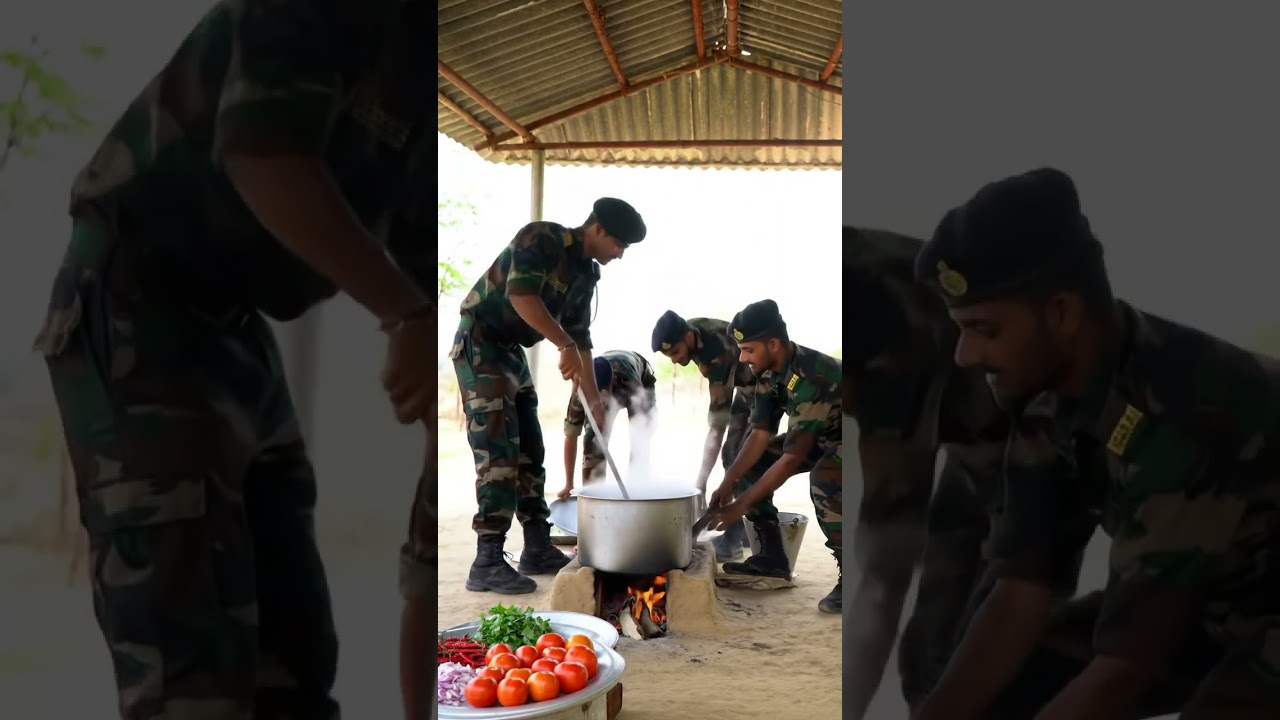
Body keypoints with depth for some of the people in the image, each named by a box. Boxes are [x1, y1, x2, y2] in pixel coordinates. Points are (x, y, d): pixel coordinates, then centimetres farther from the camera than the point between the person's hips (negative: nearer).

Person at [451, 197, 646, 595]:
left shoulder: (586, 272, 9)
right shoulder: (542, 237, -16)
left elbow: (581, 339, 13)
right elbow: (521, 294, -30)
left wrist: (595, 402, 11)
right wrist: (566, 346, -30)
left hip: (511, 350, 9)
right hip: (479, 343, -9)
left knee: (530, 451, 9)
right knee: (498, 453, -13)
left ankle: (538, 549, 18)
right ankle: (487, 562, -10)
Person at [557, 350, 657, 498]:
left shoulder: (631, 384, -47)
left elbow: (639, 436, -45)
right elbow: (571, 436, -29)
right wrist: (569, 485, -28)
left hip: (642, 383, -2)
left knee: (641, 441, -17)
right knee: (594, 439, -14)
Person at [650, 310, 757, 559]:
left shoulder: (719, 355, -40)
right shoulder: (689, 330, -16)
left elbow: (717, 427, -42)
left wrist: (701, 483, -42)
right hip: (747, 386, 9)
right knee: (731, 453, 6)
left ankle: (733, 538, -14)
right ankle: (744, 528, 15)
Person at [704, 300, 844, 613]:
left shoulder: (811, 376, -36)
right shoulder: (769, 373, -9)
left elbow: (792, 458, -35)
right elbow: (761, 435, -7)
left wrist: (741, 505, -30)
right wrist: (728, 482, -19)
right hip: (820, 436, 9)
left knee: (823, 481, -38)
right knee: (747, 464, -1)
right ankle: (772, 556, 7)